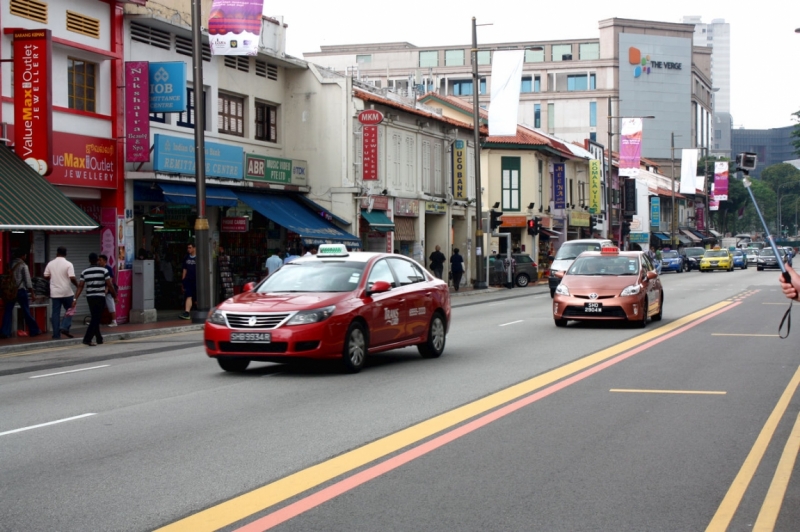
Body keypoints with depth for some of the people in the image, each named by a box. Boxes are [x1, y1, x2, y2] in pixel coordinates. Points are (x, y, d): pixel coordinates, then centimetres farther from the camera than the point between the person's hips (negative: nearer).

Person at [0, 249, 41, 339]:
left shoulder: (10, 264, 8)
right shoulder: (23, 265, -7)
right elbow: (27, 280, -10)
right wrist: (31, 292, -4)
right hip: (21, 290, -4)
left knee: (8, 311, 3)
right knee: (26, 311, 5)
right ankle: (34, 330, 14)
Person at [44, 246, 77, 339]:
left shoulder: (50, 264, 2)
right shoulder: (68, 264, -9)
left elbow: (46, 276, 8)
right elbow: (72, 278, -16)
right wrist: (78, 285, 1)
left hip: (55, 292, 3)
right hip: (67, 292, -3)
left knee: (56, 313, 6)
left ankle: (56, 334, 4)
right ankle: (64, 327, -5)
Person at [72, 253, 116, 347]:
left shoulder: (84, 272, 3)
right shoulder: (104, 271, -5)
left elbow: (80, 286, -3)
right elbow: (110, 285, -7)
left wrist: (75, 299, -5)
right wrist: (115, 296, 3)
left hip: (90, 297, 4)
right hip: (100, 297, -4)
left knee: (95, 318, 15)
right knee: (96, 319, -3)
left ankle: (99, 339, 21)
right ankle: (87, 339, -14)